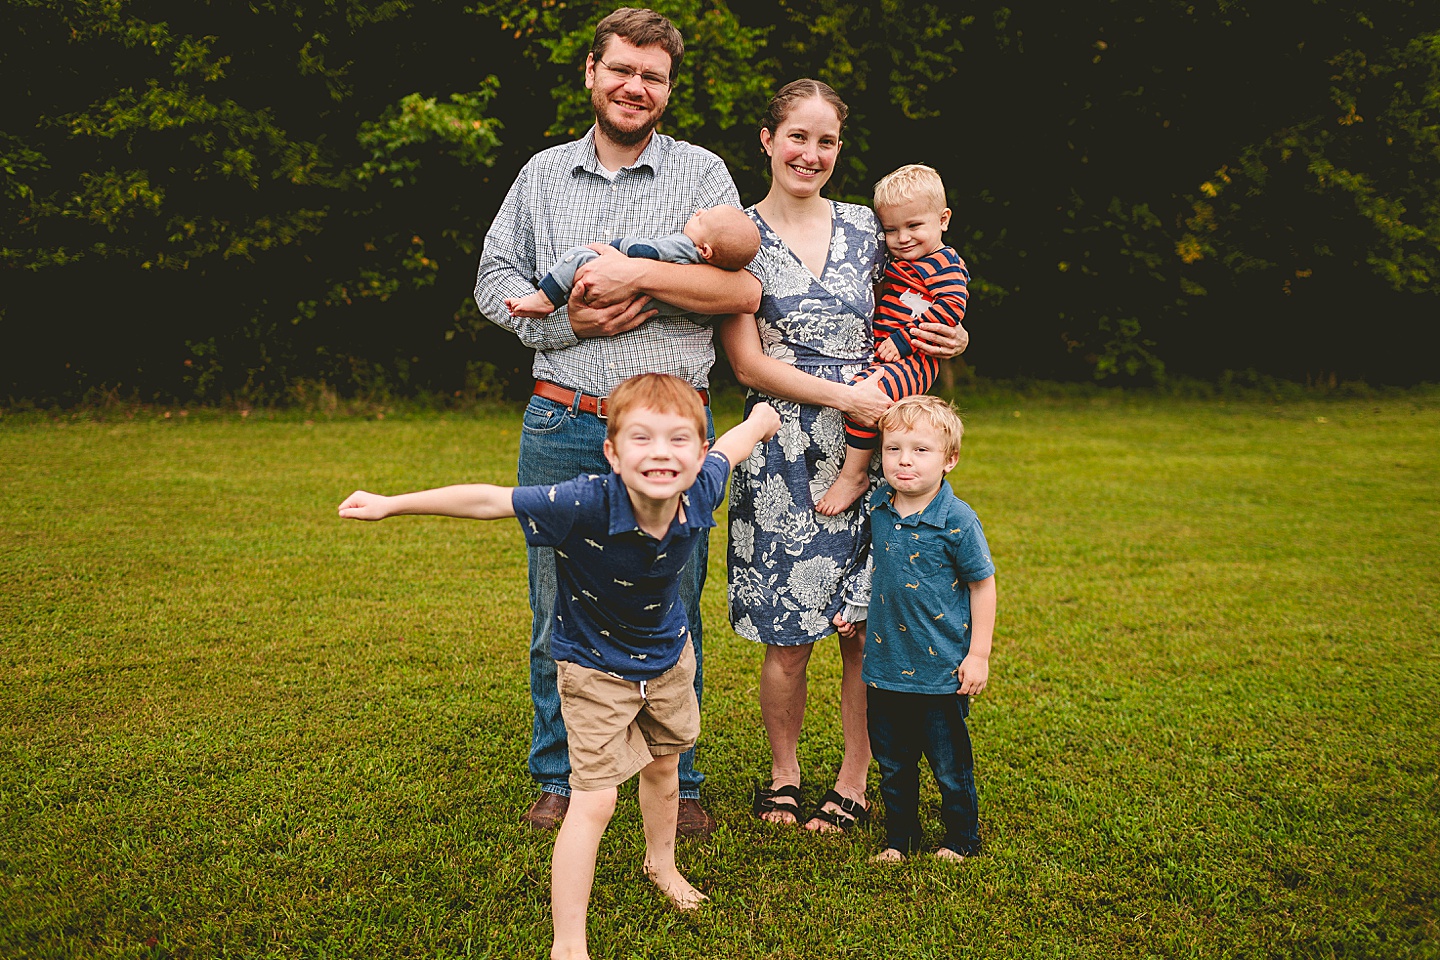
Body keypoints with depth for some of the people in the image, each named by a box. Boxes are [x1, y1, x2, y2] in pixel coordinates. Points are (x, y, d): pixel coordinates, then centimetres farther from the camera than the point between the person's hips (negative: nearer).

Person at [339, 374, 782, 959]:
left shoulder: (701, 491, -25)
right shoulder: (584, 505, -38)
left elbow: (731, 446, -3)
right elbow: (486, 501, -30)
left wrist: (761, 419, 18)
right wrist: (390, 505, -25)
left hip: (668, 654, 5)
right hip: (596, 669, -5)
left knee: (662, 766, 25)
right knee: (593, 802, -6)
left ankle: (661, 863, 54)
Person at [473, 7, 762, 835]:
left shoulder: (702, 173, 6)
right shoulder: (543, 175, 14)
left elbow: (744, 289, -6)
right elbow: (495, 279, 10)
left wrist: (637, 274, -15)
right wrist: (567, 322, -7)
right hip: (562, 427, 2)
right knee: (558, 612, 8)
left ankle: (678, 784, 20)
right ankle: (560, 780, 23)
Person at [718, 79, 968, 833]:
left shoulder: (863, 228, 10)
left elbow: (894, 329, 22)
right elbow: (749, 363, -7)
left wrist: (947, 341, 0)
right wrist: (843, 396, -15)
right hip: (783, 458, -3)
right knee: (788, 637, 1)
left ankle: (853, 781, 18)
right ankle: (783, 774, 22)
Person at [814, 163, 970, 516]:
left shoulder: (946, 265, -5)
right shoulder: (897, 264, 21)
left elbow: (950, 308, -19)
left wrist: (903, 339, -22)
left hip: (914, 359, -10)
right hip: (880, 355, 10)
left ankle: (854, 474, -21)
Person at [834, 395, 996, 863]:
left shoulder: (957, 521, -17)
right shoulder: (878, 508, -2)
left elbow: (983, 585, -8)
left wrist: (979, 654, -8)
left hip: (943, 671, -5)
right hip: (886, 664, 5)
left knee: (950, 766, 9)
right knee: (892, 763, 16)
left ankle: (961, 841, 30)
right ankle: (899, 839, 34)